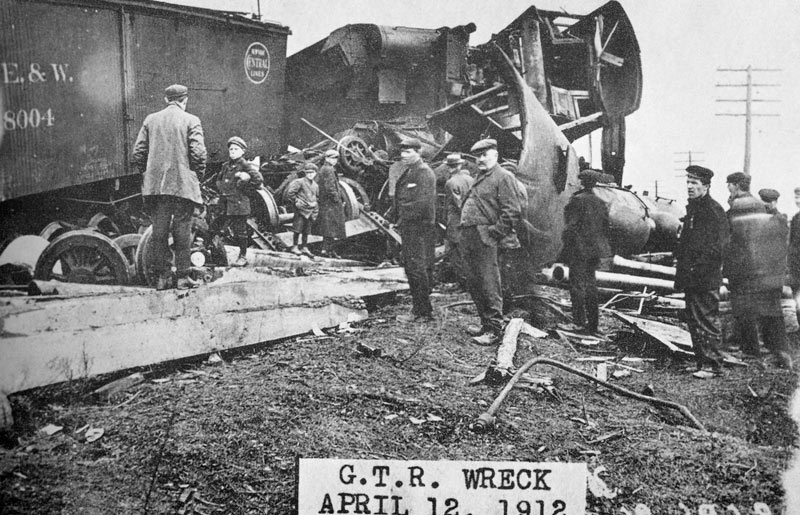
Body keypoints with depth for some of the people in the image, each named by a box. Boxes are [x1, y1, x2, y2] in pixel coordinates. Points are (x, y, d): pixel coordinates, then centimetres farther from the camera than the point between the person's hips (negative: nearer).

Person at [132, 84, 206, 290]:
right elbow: (198, 153, -10)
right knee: (182, 230, 2)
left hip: (155, 185, 3)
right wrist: (198, 176, 4)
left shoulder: (150, 120, 8)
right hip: (183, 185, -3)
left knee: (159, 230, 8)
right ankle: (183, 276, 4)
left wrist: (148, 173, 17)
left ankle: (161, 277, 11)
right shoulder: (191, 120, -3)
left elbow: (138, 152, 6)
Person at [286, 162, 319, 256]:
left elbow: (316, 198, 24)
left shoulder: (315, 185, 13)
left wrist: (316, 211, 16)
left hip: (310, 211, 6)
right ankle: (295, 247, 7)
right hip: (301, 210, -6)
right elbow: (290, 192, -10)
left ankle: (304, 248, 17)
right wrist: (295, 202, -8)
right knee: (298, 229, -2)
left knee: (307, 231, 10)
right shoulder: (300, 182, -8)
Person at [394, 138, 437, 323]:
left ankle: (423, 312, -1)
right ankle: (420, 309, 21)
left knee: (417, 268, -7)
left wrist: (403, 217, -13)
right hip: (409, 228, 10)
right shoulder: (408, 172, 18)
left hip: (420, 228, -10)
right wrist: (399, 220, 8)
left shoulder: (424, 173, -13)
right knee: (411, 268, 13)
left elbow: (423, 204, -21)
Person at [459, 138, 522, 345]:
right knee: (474, 285, 14)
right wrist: (464, 231, 16)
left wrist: (495, 233, -15)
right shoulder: (480, 177, 22)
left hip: (485, 237, -9)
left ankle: (495, 329, 0)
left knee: (489, 286, -6)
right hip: (468, 238, 9)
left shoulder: (503, 177, -6)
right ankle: (486, 323, 25)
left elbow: (511, 212, -13)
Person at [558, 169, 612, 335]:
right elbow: (605, 227, 13)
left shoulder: (577, 200, -11)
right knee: (591, 285, 13)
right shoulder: (601, 203, 8)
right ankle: (593, 323, 17)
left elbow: (571, 226, -15)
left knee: (577, 285, -1)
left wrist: (566, 246, -8)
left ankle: (580, 323, -1)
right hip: (595, 250, 6)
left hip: (579, 250, -6)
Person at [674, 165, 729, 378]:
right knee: (694, 321, 11)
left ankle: (712, 365, 1)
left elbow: (717, 248, -16)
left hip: (706, 280, -9)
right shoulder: (692, 208, 17)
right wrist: (681, 274, 17)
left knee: (707, 321, -5)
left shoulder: (714, 210, -10)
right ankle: (701, 361, 19)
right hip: (691, 278, 9)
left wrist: (699, 270, -19)